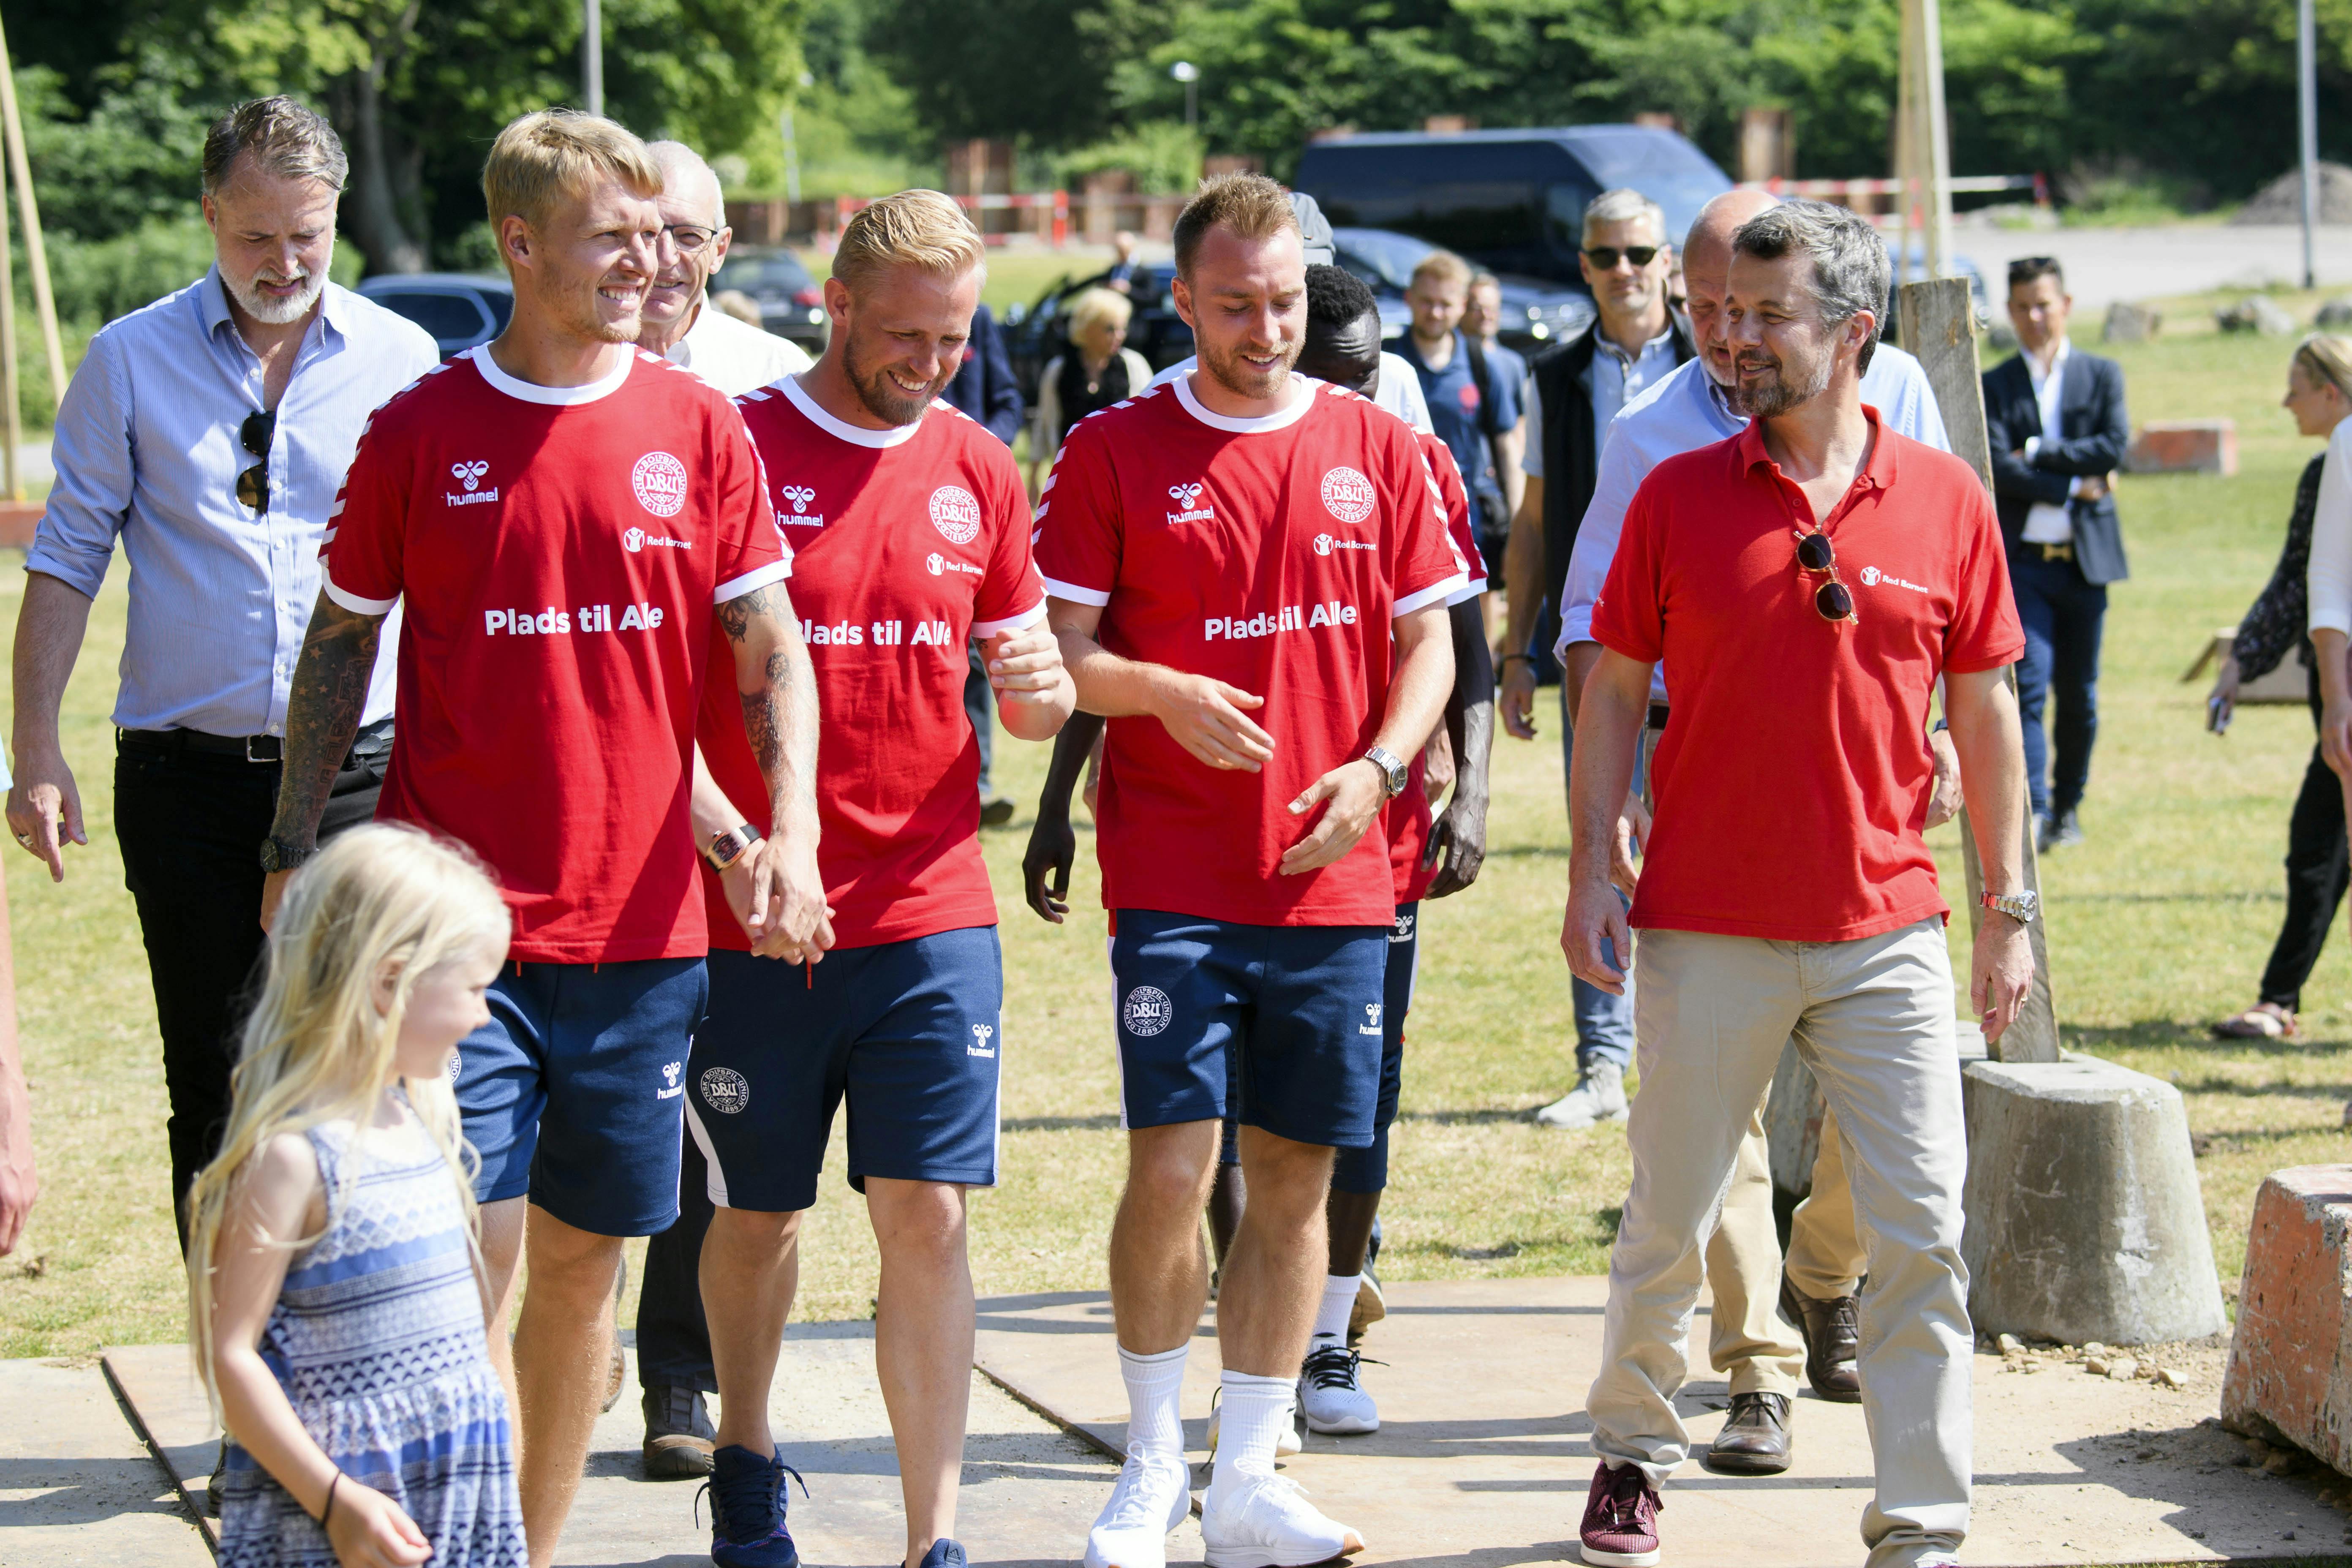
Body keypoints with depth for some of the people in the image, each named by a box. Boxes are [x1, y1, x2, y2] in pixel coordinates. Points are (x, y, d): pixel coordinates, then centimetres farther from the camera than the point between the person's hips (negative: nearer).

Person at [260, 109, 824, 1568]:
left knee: (588, 1259, 9)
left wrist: (793, 828, -10)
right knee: (472, 1252, -9)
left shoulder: (700, 428, 3)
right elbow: (340, 645, 8)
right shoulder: (419, 432, 0)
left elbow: (771, 649, 4)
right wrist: (293, 849, 4)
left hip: (640, 927, 2)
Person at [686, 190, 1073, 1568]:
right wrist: (732, 841, -18)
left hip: (933, 913, 2)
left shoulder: (978, 470, 8)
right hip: (755, 913, -2)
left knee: (928, 1211, -6)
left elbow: (1030, 696, 16)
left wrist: (1043, 689, -8)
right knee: (759, 1213, 10)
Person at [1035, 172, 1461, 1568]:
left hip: (1334, 879, 3)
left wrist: (1374, 770, -8)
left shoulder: (1376, 449, 8)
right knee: (1172, 1168, -8)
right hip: (1175, 877, -2)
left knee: (1296, 1180, 6)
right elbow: (1056, 653, 0)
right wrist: (1164, 695, -19)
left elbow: (1428, 643, 9)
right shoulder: (1115, 452, 1)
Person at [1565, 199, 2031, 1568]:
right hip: (1710, 929, 0)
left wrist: (2010, 910, 5)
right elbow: (1615, 690, 5)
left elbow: (1985, 713, 6)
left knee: (1924, 1236, -2)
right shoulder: (1680, 496, 0)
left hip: (1889, 934, 0)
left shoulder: (1947, 500, 1)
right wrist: (1594, 869, -3)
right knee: (1670, 1221, 9)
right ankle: (1635, 1452, 31)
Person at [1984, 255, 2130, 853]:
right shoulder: (1995, 385, 5)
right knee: (2029, 685, -13)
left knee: (2079, 695, 7)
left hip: (2085, 557, 2)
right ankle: (2033, 811, -19)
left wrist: (2037, 453, -10)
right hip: (2021, 558, -2)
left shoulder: (2102, 375, 8)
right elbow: (1999, 468, -8)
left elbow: (2114, 447, -8)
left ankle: (2068, 806, 20)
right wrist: (2075, 486, -11)